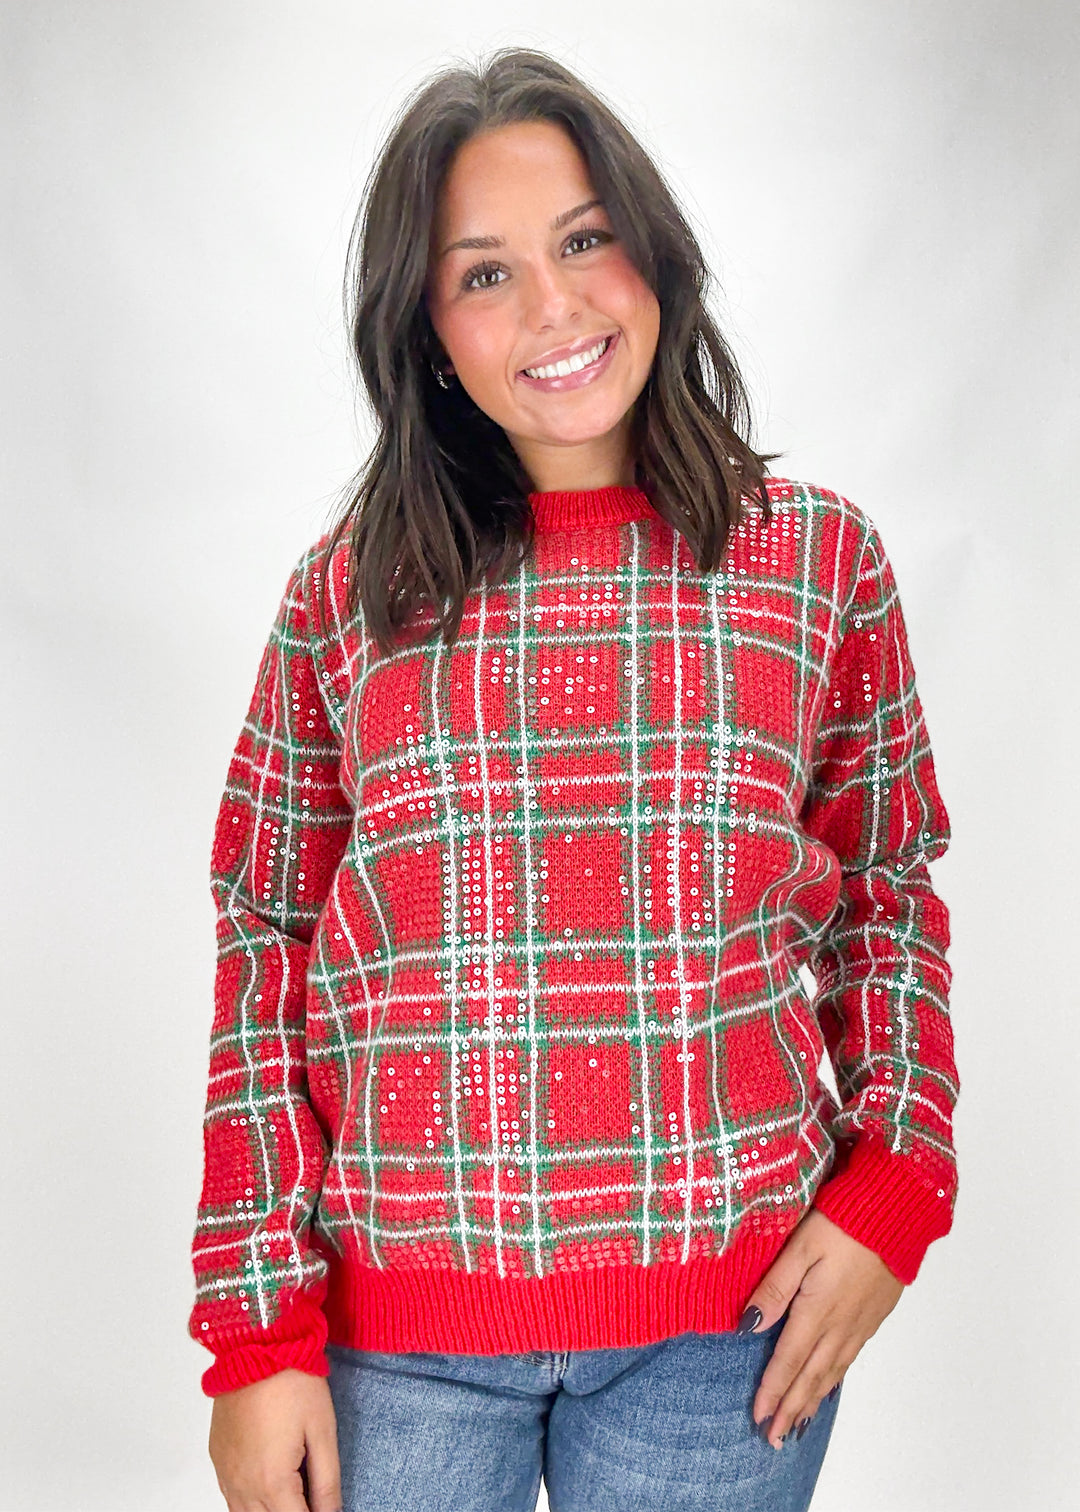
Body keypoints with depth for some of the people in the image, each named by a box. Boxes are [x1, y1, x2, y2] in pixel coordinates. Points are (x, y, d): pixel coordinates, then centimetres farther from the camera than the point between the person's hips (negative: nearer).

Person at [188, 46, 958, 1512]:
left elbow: (887, 895, 9)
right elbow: (267, 940, 1)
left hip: (726, 1317, 1)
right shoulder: (351, 588, 0)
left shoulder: (823, 557, 1)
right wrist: (259, 1332, -3)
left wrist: (894, 1186, -4)